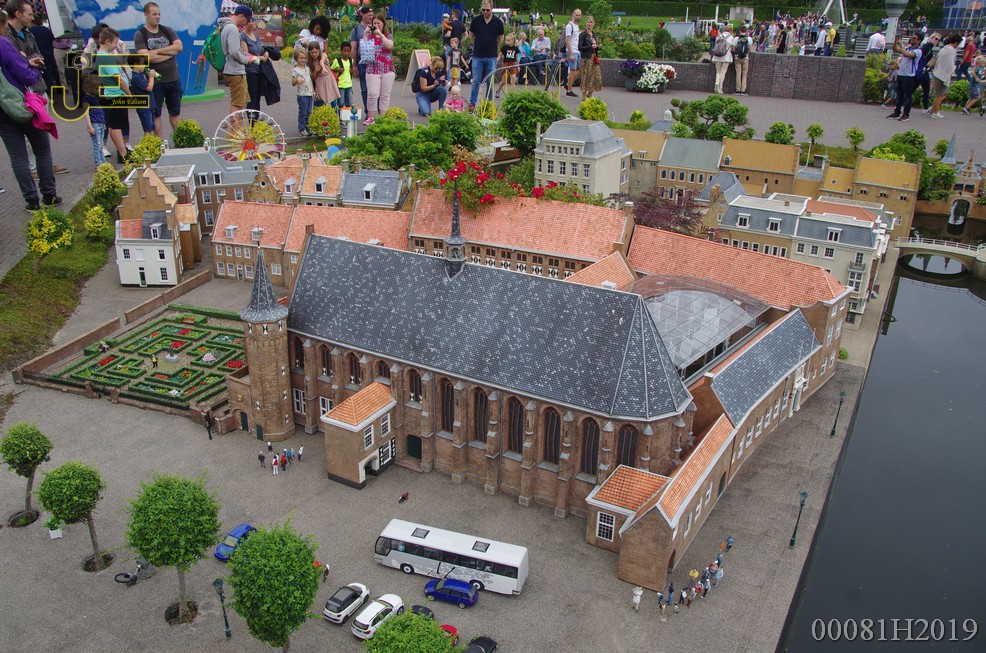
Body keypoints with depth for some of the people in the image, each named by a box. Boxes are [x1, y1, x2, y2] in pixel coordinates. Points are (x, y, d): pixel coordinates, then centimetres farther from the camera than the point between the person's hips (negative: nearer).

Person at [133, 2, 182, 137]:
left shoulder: (167, 31, 10)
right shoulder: (140, 35, -2)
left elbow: (179, 47, -6)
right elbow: (146, 57, -15)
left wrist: (158, 51, -13)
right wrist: (169, 53, -8)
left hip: (173, 79, 3)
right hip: (154, 80, -3)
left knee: (175, 112, 10)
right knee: (156, 114, 2)